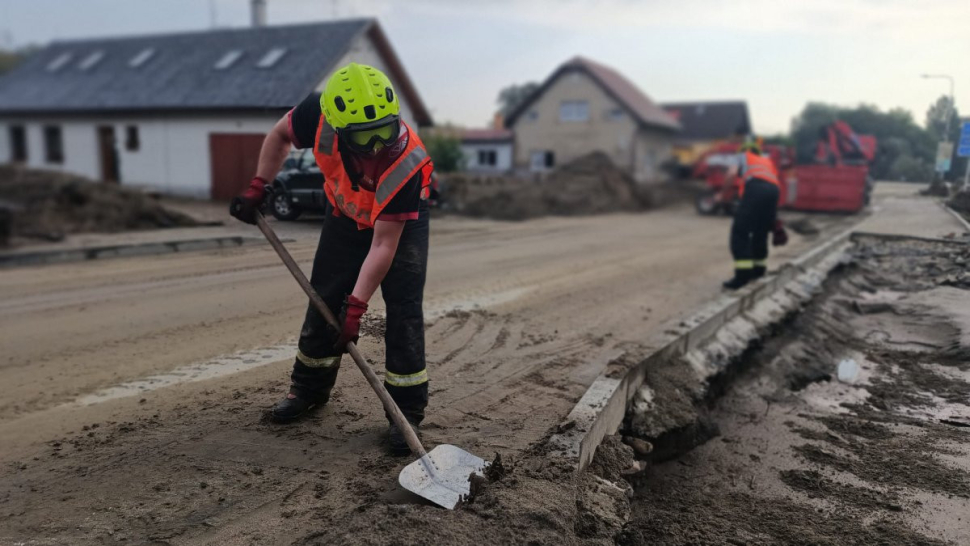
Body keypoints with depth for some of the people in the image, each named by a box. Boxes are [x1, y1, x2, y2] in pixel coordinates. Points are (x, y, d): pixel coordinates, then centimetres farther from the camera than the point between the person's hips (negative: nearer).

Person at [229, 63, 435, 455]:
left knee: (403, 310, -14)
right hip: (345, 213, 4)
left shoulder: (406, 163, -41)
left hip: (402, 221, -3)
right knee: (323, 300, 7)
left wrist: (356, 307, -35)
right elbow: (280, 135, -7)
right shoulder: (319, 114, -32)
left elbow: (384, 245, -36)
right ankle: (309, 389, 27)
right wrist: (257, 187, -9)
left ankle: (406, 411, -2)